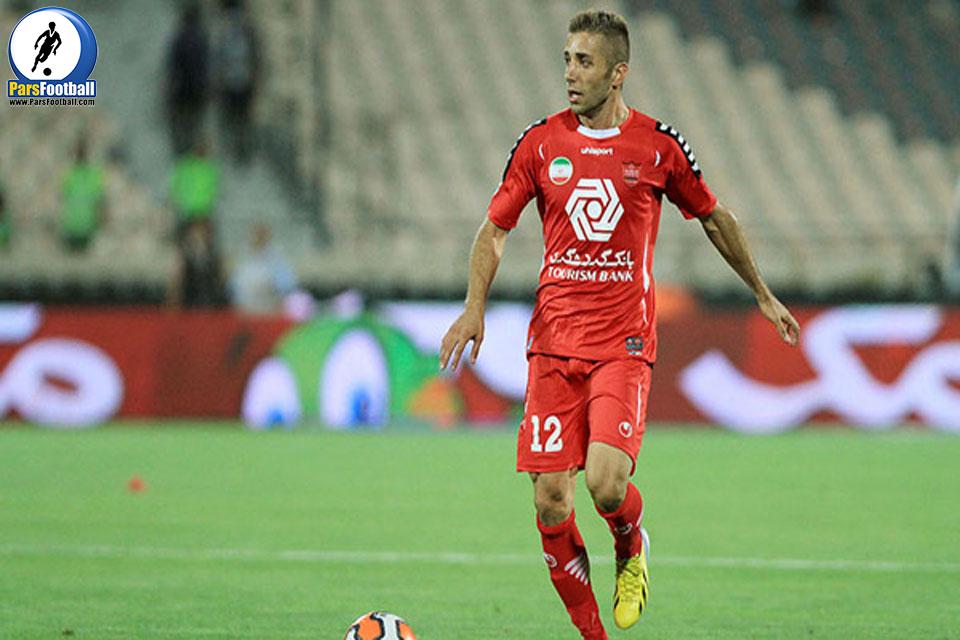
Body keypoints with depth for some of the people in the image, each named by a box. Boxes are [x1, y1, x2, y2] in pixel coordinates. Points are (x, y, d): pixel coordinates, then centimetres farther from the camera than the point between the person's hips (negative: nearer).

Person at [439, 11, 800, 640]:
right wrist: (475, 308, -4)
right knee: (550, 501, -5)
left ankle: (632, 550, 15)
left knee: (606, 482, -21)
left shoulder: (659, 145, 1)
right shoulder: (540, 143, 4)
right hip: (553, 342, 2)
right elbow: (495, 229, 12)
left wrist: (764, 295, 24)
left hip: (624, 341, -2)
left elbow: (714, 219, 17)